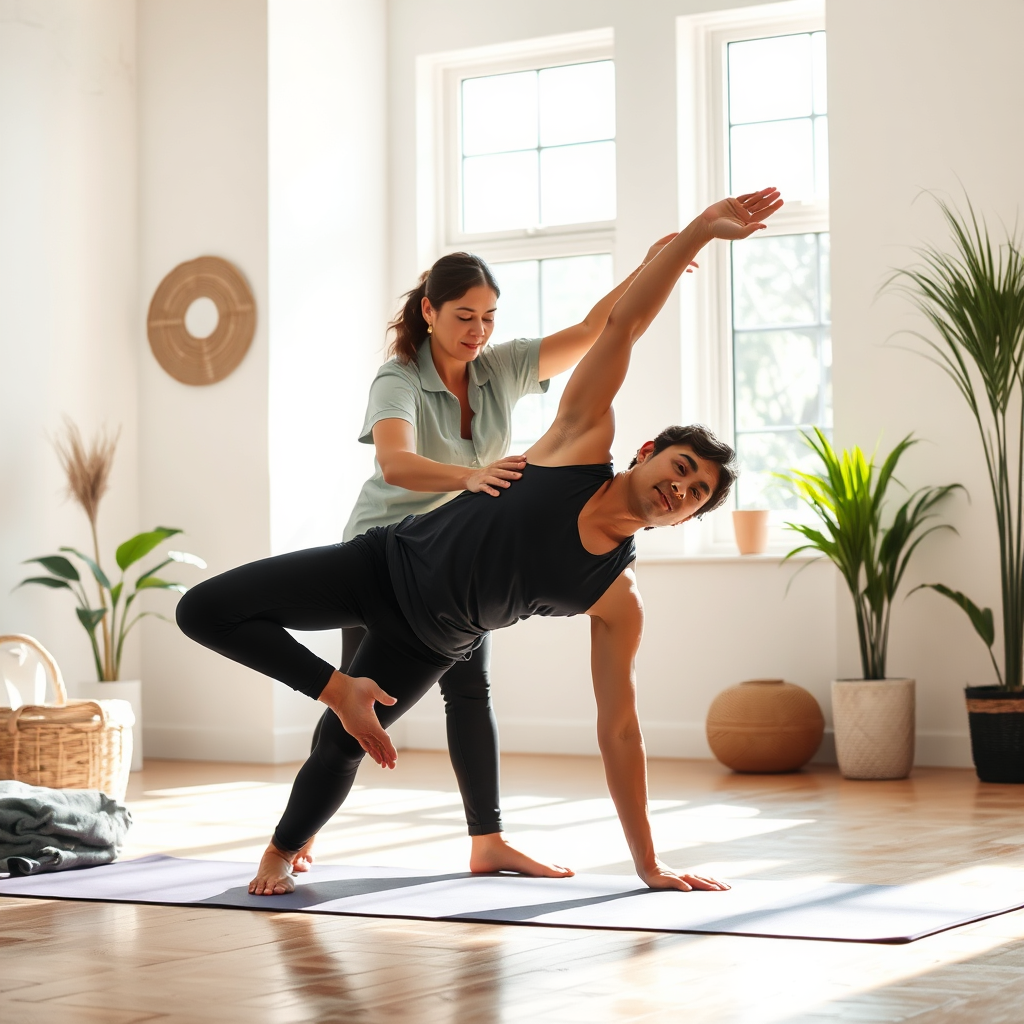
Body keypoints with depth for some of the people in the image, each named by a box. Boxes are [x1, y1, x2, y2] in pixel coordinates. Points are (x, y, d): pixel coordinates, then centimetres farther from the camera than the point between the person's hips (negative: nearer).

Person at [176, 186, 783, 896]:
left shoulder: (618, 602, -10)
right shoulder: (584, 442, -15)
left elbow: (619, 729, -6)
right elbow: (624, 324, -19)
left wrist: (649, 863, -8)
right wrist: (699, 230, -31)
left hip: (424, 643, 1)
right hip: (381, 562, -1)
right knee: (204, 611, -11)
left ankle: (282, 853, 32)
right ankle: (337, 687, 8)